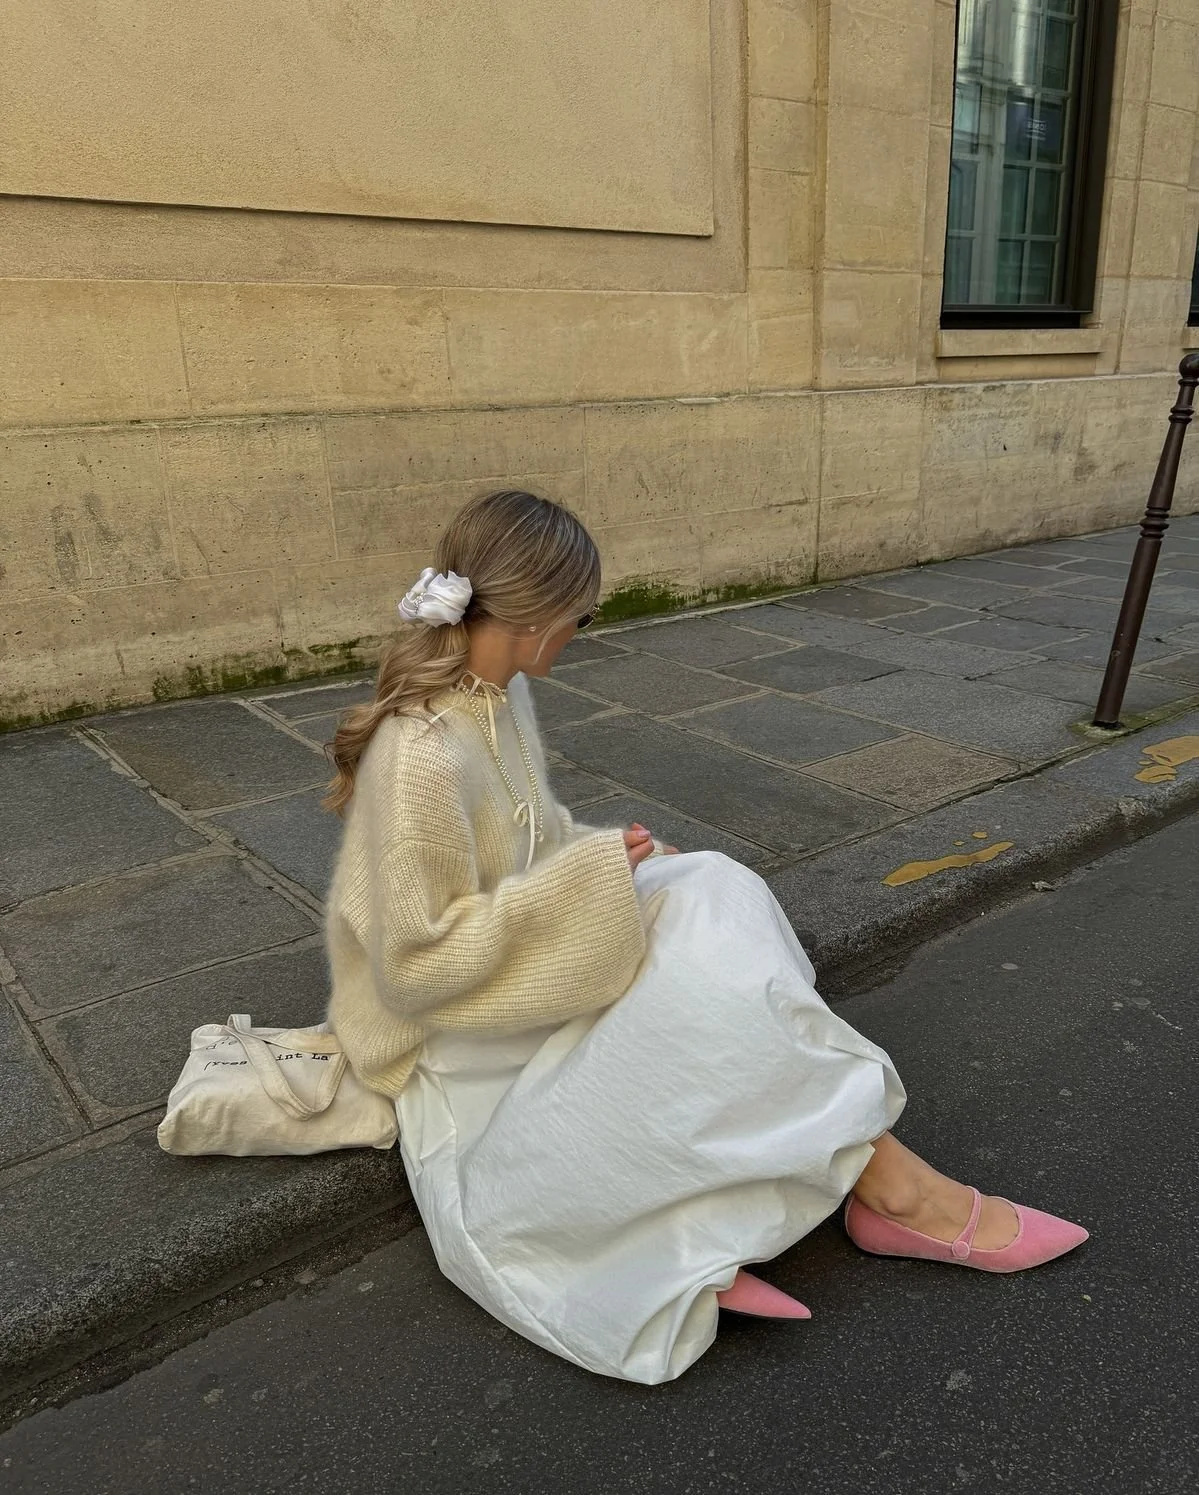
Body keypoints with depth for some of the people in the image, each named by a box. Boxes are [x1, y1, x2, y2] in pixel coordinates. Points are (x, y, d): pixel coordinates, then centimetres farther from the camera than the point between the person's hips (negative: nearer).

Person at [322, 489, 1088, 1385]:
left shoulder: (497, 691, -1)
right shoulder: (422, 755, -29)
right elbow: (419, 964, -27)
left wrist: (609, 855, -4)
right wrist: (586, 879, -25)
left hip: (510, 967, 9)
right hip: (456, 1037, -9)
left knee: (710, 897, -10)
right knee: (709, 975, -20)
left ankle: (705, 1226, -13)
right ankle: (890, 1187, -2)